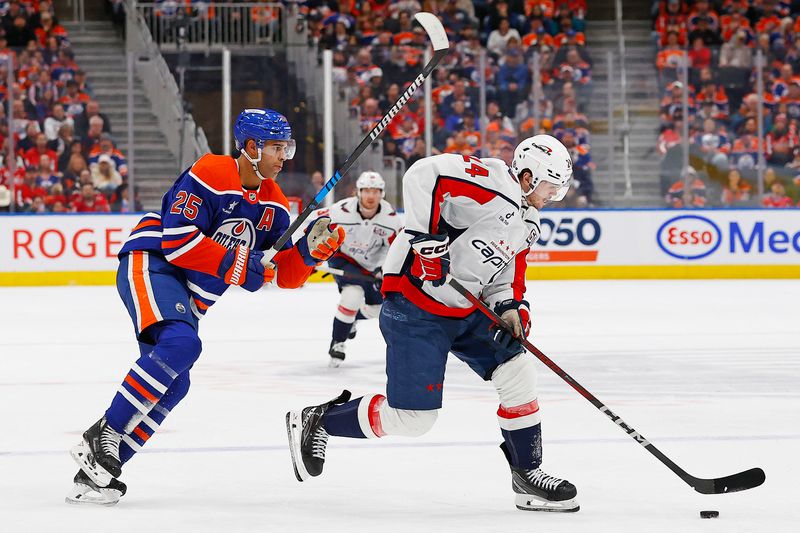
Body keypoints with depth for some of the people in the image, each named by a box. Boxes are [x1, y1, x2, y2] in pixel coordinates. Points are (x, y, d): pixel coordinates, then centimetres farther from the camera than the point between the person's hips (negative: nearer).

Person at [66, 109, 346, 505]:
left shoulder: (274, 205, 9)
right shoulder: (210, 175, -16)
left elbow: (285, 275, 8)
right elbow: (177, 239, -23)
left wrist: (313, 247, -11)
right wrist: (235, 265, -23)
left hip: (191, 296, 9)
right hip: (149, 264, -9)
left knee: (173, 384, -2)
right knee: (180, 343, -32)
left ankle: (93, 473, 1)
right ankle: (102, 436, -24)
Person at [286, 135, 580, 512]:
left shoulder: (527, 224, 13)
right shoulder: (494, 182, -17)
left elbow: (509, 274, 19)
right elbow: (423, 174, -27)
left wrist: (510, 307, -3)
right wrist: (425, 236, -31)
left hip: (468, 309, 9)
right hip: (416, 306, -9)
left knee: (519, 374, -3)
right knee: (411, 417, -8)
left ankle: (528, 476, 8)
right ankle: (315, 421, 12)